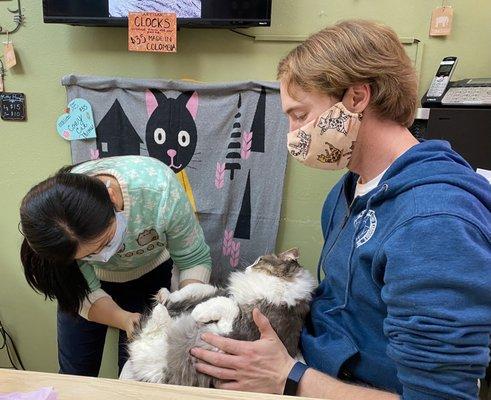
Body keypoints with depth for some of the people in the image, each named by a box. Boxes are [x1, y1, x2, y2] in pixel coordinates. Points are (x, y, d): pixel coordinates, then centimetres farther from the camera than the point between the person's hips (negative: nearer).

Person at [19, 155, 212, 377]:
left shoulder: (158, 189, -39)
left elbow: (195, 259, -24)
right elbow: (84, 292, -20)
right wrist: (124, 320, -38)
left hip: (149, 273, 0)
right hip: (85, 279, 1)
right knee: (74, 377, 9)